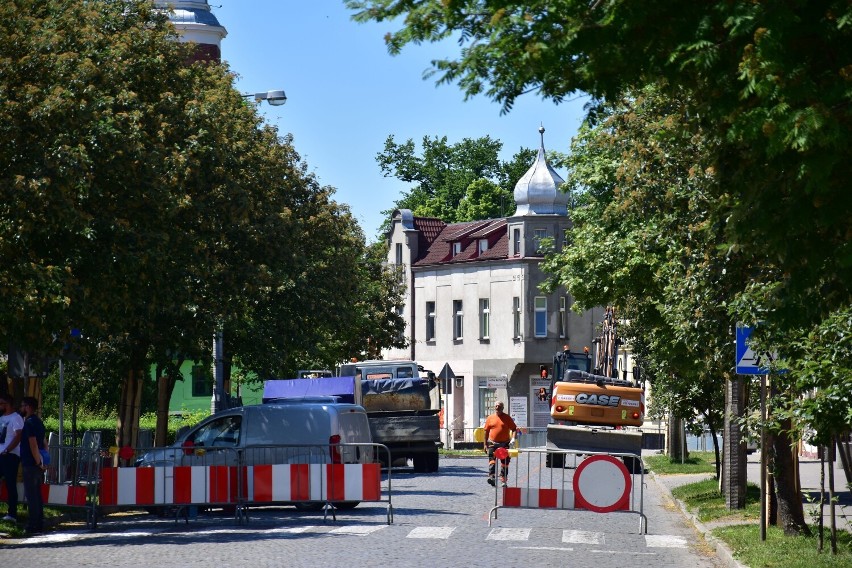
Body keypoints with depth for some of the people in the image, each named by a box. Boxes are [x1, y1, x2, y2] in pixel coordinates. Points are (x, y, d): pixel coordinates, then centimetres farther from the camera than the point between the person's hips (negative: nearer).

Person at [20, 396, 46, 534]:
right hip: (38, 465, 9)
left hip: (30, 465, -9)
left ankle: (33, 525, -7)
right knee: (37, 494, 14)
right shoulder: (38, 422, 16)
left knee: (31, 495, -7)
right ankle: (39, 523, 16)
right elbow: (43, 443, 21)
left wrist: (38, 462, -17)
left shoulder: (29, 423, -14)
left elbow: (33, 444, -21)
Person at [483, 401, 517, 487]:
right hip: (492, 443, 0)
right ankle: (491, 476, -22)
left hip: (504, 444, 0)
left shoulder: (507, 418, 2)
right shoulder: (490, 418, 6)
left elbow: (514, 429, 3)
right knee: (492, 460, -12)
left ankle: (503, 480, 15)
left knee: (505, 463, 6)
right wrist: (485, 444, 7)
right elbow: (486, 431, 10)